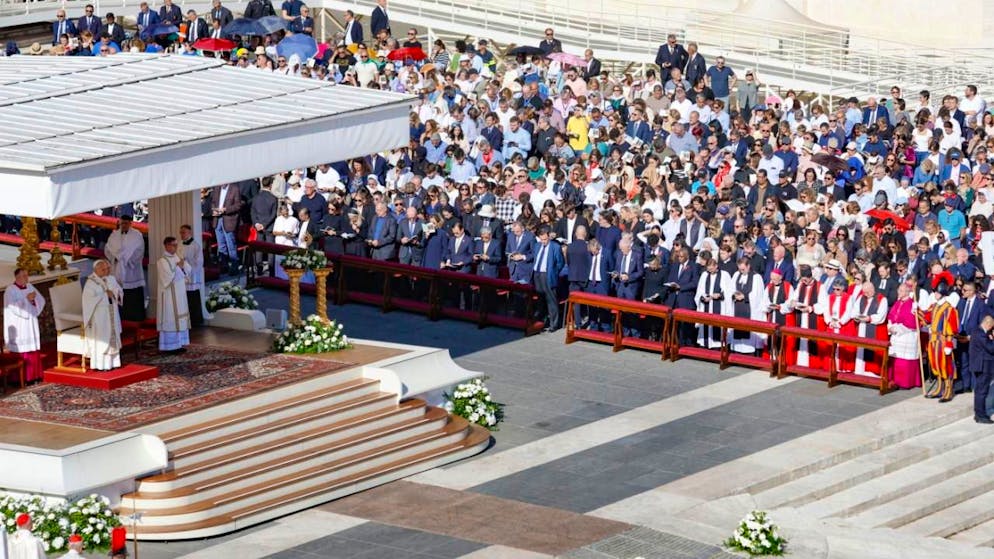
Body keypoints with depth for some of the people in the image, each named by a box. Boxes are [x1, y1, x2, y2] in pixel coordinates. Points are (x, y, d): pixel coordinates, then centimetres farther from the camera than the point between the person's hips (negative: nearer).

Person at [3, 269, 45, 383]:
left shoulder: (30, 287, 9)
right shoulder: (10, 291, -10)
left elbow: (41, 301, 6)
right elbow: (13, 307, -21)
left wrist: (34, 298, -14)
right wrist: (26, 299, -22)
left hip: (31, 324, 6)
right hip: (18, 326, -6)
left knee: (33, 350, 6)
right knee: (20, 352, -7)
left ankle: (32, 375, 14)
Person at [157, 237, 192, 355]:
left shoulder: (177, 258, 9)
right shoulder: (162, 262, -13)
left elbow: (188, 271, 8)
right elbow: (168, 278, -20)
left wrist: (183, 265, -12)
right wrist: (178, 267, -16)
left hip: (180, 294, 8)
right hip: (169, 295, -8)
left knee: (180, 319, 9)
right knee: (170, 319, -6)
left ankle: (178, 344, 15)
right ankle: (168, 346, -2)